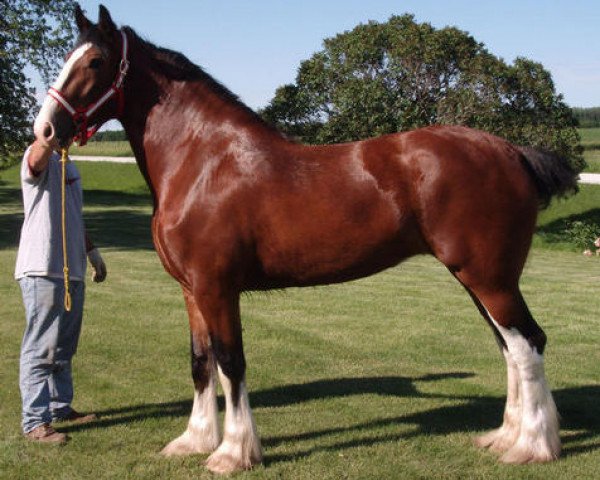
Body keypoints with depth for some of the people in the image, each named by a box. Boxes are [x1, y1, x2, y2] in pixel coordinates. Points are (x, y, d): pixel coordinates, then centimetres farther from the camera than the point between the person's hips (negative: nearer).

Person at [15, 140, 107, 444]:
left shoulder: (66, 165, 19)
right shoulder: (39, 158, -9)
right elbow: (42, 148, -37)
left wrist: (92, 252, 31)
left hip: (71, 270, 9)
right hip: (42, 271, -9)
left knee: (64, 347, 18)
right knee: (41, 347, -7)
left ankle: (60, 407, 31)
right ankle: (35, 422, -2)